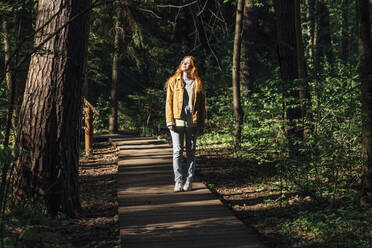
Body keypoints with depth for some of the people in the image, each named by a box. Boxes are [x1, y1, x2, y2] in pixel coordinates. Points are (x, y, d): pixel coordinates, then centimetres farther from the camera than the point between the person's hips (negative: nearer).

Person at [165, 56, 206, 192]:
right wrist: (170, 121, -5)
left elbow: (202, 105, 9)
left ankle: (189, 181, 10)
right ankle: (178, 180, 0)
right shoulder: (173, 81, 9)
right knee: (177, 151, -5)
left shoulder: (197, 83, 9)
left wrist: (201, 125, 3)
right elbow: (169, 102, 5)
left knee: (191, 152, 4)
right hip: (177, 122, -1)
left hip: (192, 123, 1)